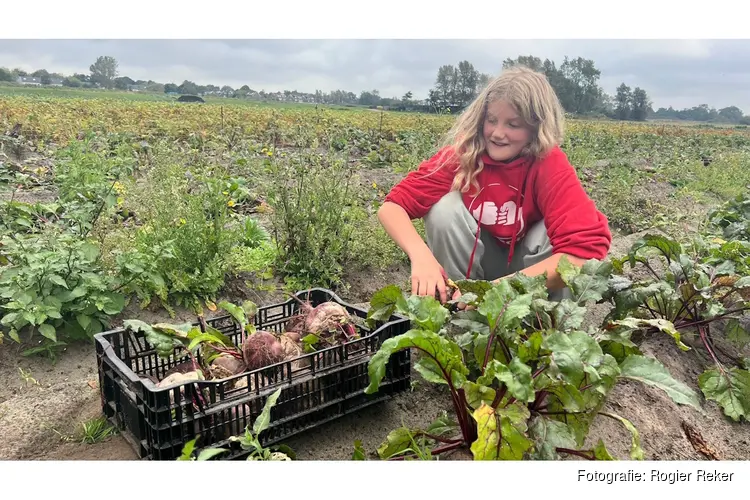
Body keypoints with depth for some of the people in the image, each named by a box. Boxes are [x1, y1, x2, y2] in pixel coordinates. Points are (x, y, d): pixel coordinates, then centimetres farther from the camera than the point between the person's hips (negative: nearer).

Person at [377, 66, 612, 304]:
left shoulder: (550, 164, -26)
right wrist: (421, 256, -44)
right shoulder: (462, 153, -20)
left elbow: (585, 248, -38)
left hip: (531, 265, -1)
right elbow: (392, 206, -24)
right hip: (478, 262, 2)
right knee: (444, 207, -25)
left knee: (556, 229, -32)